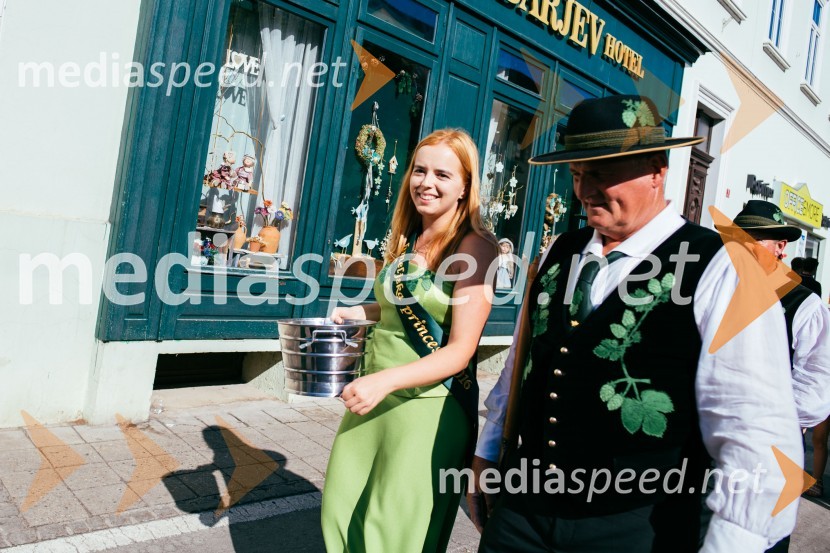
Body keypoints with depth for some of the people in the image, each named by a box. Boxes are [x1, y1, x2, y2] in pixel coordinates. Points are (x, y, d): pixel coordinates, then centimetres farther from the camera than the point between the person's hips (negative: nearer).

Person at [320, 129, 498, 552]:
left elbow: (461, 350, -18)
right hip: (376, 396, 7)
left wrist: (385, 380, -28)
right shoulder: (407, 238, 8)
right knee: (341, 513, 15)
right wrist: (357, 312, 6)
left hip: (431, 407, -6)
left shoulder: (475, 246, -14)